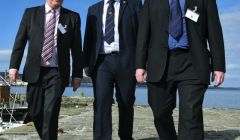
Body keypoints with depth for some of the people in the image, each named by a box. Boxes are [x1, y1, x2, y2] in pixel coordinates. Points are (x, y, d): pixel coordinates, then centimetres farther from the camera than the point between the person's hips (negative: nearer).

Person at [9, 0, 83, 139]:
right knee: (35, 112, 9)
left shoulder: (72, 17, 5)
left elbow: (76, 48, 4)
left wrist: (77, 74, 1)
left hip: (57, 73, -2)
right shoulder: (30, 13, 8)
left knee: (50, 113, -10)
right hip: (35, 71, 2)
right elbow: (20, 41, 6)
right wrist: (14, 65, -3)